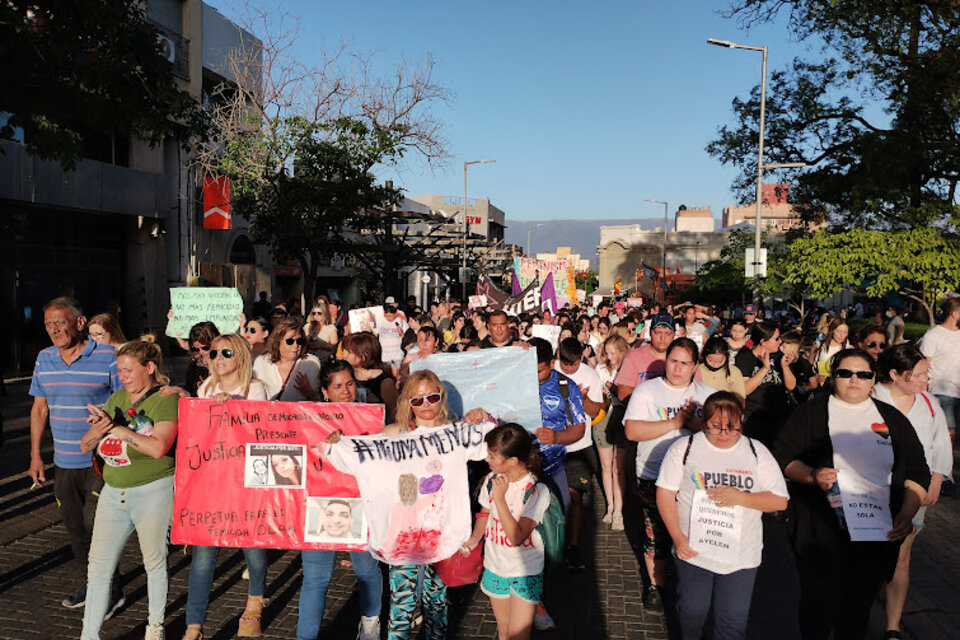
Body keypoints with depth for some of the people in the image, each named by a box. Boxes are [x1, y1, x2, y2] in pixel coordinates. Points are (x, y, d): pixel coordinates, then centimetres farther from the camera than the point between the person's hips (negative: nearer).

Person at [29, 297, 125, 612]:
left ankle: (110, 591, 13)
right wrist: (35, 455, 14)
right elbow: (40, 409, 16)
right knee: (75, 527, 15)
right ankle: (86, 583, 32)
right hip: (64, 462, 6)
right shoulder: (44, 359, 7)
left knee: (96, 527, -3)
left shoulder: (108, 357, -11)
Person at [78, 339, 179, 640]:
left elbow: (158, 447, -23)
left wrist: (116, 427, -19)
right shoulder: (116, 399, 10)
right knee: (98, 566, 6)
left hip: (153, 491, -6)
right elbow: (85, 445, 11)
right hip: (114, 491, 6)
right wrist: (98, 429, -12)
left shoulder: (167, 399, -10)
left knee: (154, 560, 9)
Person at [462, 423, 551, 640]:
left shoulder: (537, 491, -22)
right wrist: (474, 537, -8)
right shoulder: (491, 480, -9)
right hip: (494, 567, 4)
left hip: (525, 573, -4)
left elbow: (516, 537, -27)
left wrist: (500, 498, -31)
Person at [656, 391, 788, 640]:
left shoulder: (757, 452, 1)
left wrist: (740, 497, -17)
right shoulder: (684, 447, -2)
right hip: (693, 549, -1)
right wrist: (678, 537, -9)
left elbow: (780, 501, -1)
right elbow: (665, 493, -1)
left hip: (741, 554, 1)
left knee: (733, 619, 5)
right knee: (693, 609, 7)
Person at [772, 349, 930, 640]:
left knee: (858, 607, 12)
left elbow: (918, 473, 11)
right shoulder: (811, 412, 3)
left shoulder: (893, 418, 11)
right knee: (819, 604, 5)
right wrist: (811, 474, -19)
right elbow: (782, 456, 0)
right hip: (821, 533, -2)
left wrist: (907, 514, -3)